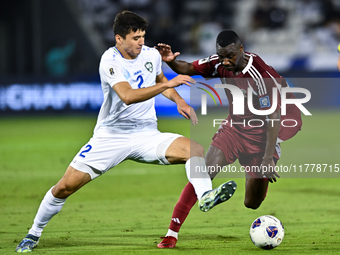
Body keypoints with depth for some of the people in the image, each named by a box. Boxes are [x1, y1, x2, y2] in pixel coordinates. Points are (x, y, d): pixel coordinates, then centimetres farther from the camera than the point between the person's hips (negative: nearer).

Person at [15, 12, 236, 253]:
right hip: (110, 134, -4)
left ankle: (205, 196, -42)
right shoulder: (110, 60, -15)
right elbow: (128, 96, -31)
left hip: (146, 135, 4)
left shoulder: (152, 54, 2)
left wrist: (179, 101, 7)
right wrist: (168, 84, -36)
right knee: (66, 186, -6)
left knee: (195, 149, -23)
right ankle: (34, 234, 14)